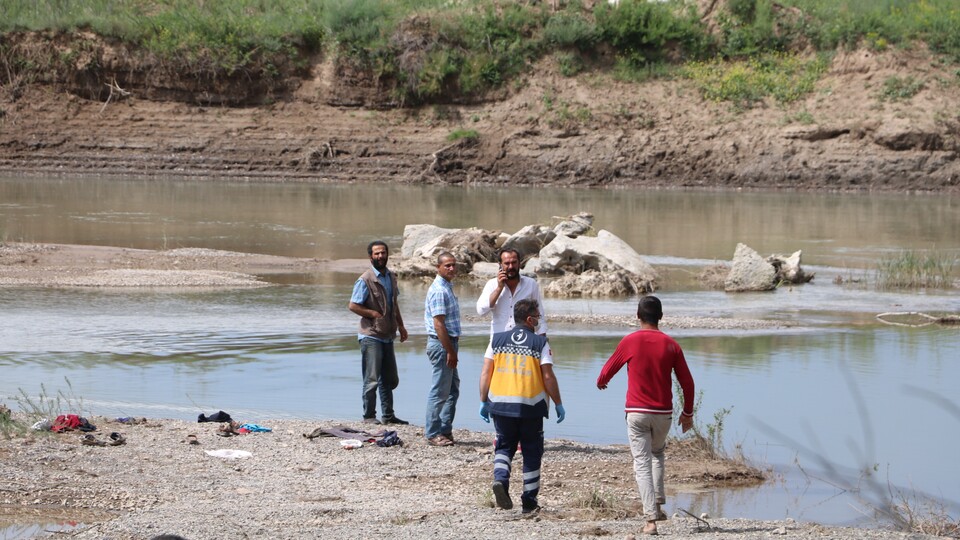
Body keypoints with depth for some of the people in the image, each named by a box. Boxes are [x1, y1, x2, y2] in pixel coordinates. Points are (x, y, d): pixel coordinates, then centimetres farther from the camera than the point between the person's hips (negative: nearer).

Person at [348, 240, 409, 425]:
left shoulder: (391, 277, 11)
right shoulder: (365, 280, -13)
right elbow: (353, 306, -14)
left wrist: (400, 325, 17)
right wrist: (374, 314, -17)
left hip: (387, 336, 8)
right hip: (371, 336, -8)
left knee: (390, 379, 14)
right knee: (371, 380, -6)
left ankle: (388, 415, 23)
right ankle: (369, 416, 2)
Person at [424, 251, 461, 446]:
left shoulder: (447, 288, 15)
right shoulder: (439, 290, -17)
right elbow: (438, 324, -21)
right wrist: (450, 351, -21)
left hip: (449, 343, 10)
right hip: (441, 344, -10)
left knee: (453, 389, 14)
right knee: (440, 391, -5)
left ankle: (445, 430, 21)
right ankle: (432, 434, 0)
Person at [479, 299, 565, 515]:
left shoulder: (497, 340, 5)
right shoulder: (540, 343, -3)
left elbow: (485, 373, 2)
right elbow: (548, 377, -6)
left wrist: (483, 402, 10)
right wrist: (558, 405, 3)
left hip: (501, 405, 2)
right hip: (530, 405, -2)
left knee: (504, 446, 16)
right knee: (532, 452, 11)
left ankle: (500, 479, -12)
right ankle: (529, 501, 13)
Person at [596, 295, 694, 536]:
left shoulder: (629, 342, -6)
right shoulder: (670, 344, -1)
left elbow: (608, 370, 6)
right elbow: (687, 382, 2)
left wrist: (600, 382, 30)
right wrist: (688, 413, 15)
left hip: (637, 412, -2)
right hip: (663, 412, 2)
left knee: (642, 464, -1)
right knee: (657, 452, 27)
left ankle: (651, 518, -12)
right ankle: (658, 505, 18)